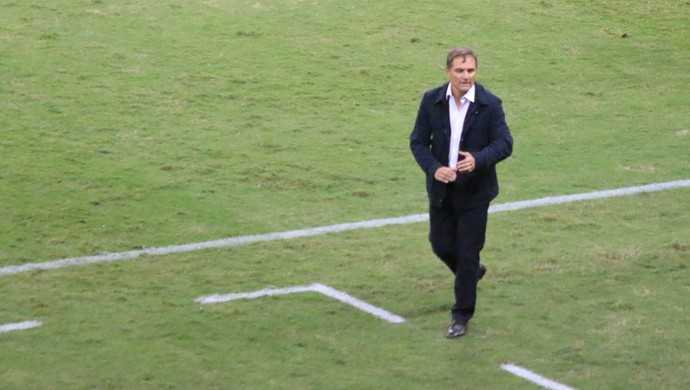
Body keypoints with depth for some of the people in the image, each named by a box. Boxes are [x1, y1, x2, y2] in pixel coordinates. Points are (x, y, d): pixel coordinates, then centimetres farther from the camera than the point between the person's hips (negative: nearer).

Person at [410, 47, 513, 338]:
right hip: (441, 188, 3)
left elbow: (504, 144, -13)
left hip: (474, 191, -3)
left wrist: (477, 160, -32)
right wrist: (434, 168, -20)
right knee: (441, 245, 13)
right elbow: (418, 141, -1)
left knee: (468, 254, -1)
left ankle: (462, 316, 10)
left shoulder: (490, 104, -11)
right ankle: (472, 272, 46)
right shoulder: (432, 101, -5)